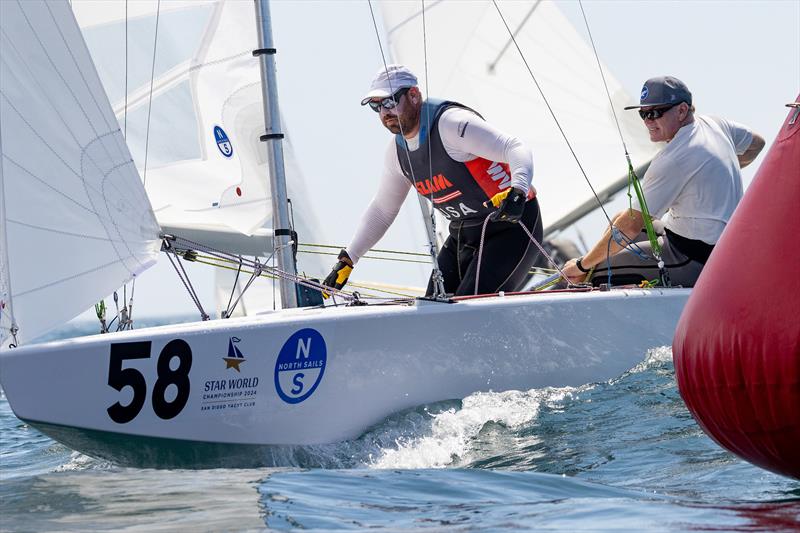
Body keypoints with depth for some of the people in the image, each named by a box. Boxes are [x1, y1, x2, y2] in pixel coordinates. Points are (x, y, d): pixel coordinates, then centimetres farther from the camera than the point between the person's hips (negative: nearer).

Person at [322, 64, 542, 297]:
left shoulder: (451, 123, -21)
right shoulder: (397, 151, 5)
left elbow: (517, 149, -29)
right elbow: (381, 210, 19)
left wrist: (517, 191, -49)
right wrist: (347, 260, 16)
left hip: (511, 226, -8)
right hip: (462, 236, 8)